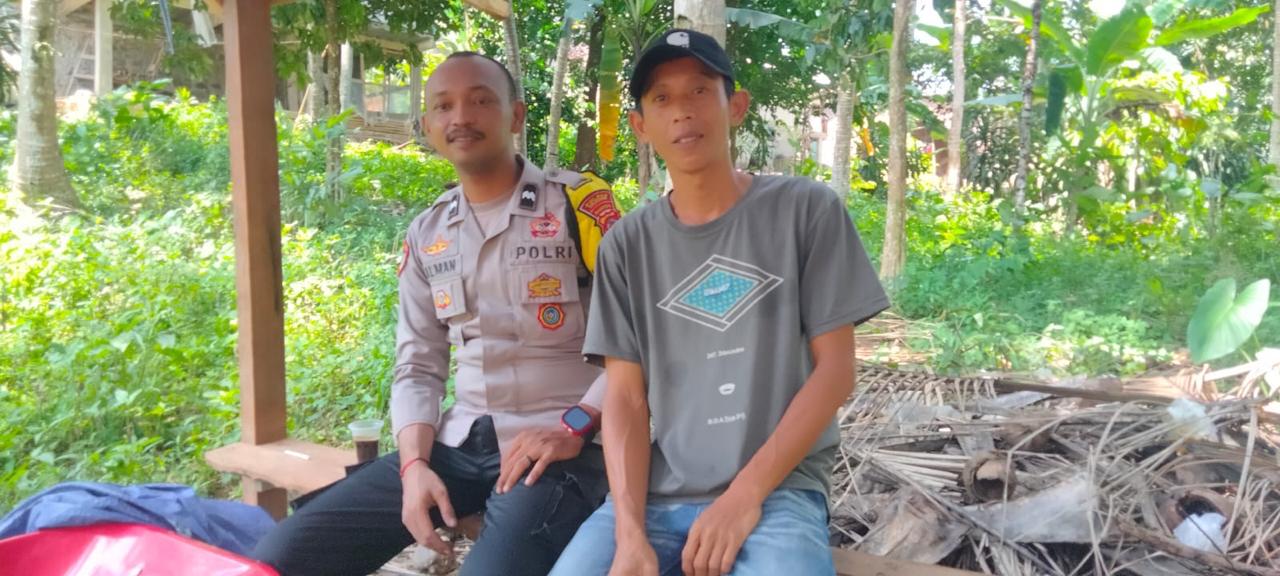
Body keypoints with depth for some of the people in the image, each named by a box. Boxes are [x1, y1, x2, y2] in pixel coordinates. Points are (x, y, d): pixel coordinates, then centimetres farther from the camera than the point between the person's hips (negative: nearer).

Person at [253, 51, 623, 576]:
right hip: (458, 445, 5)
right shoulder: (426, 235, 13)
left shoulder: (577, 204, -4)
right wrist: (415, 465, -3)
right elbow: (417, 368, 12)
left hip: (561, 450, -5)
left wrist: (573, 428, -16)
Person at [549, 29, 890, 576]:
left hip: (778, 490, -2)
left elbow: (835, 368, -1)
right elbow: (625, 396, 4)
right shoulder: (627, 244, 8)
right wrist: (629, 531, -11)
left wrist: (745, 494, -10)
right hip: (653, 495, 2)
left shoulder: (808, 210, 2)